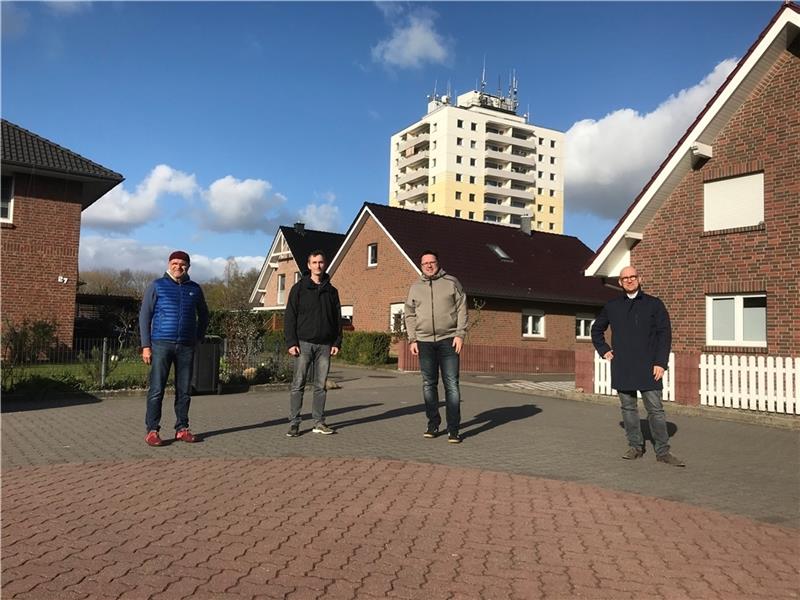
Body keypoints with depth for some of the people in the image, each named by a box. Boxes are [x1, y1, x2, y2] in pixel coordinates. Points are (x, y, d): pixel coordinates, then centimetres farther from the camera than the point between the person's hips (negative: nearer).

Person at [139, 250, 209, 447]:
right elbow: (144, 316, 1)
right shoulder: (157, 286, 3)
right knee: (157, 390, -4)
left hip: (186, 347, 3)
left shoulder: (195, 289, 11)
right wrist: (145, 346, -6)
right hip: (161, 344, -3)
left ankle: (182, 429, 16)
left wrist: (199, 338, 14)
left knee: (184, 391, 7)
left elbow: (203, 315, 24)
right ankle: (152, 431, 1)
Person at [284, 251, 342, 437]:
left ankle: (319, 422, 13)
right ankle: (294, 423, 3)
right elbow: (290, 317, -2)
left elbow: (337, 318, 13)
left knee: (321, 386, 6)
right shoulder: (299, 289, 2)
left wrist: (337, 342, 4)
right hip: (304, 343, -3)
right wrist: (291, 342, -10)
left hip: (324, 345, 3)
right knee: (298, 385, -2)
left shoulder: (331, 291, 11)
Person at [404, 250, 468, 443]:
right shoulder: (415, 287, 11)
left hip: (448, 340, -3)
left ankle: (453, 429, -2)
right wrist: (412, 339, 3)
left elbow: (461, 310, 2)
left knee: (451, 384, -5)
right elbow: (409, 315, 12)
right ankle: (433, 423, 19)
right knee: (429, 384, 8)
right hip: (424, 341, 3)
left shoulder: (451, 282, 5)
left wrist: (460, 334, -7)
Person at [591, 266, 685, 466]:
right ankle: (635, 447, 18)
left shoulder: (654, 304, 2)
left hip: (647, 367, -3)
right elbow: (596, 329, 23)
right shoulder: (612, 306, 9)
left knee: (655, 409, -2)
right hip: (622, 368, 3)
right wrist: (603, 350, 10)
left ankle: (663, 451, 5)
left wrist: (661, 363, -10)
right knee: (628, 408, 8)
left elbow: (665, 334, -2)